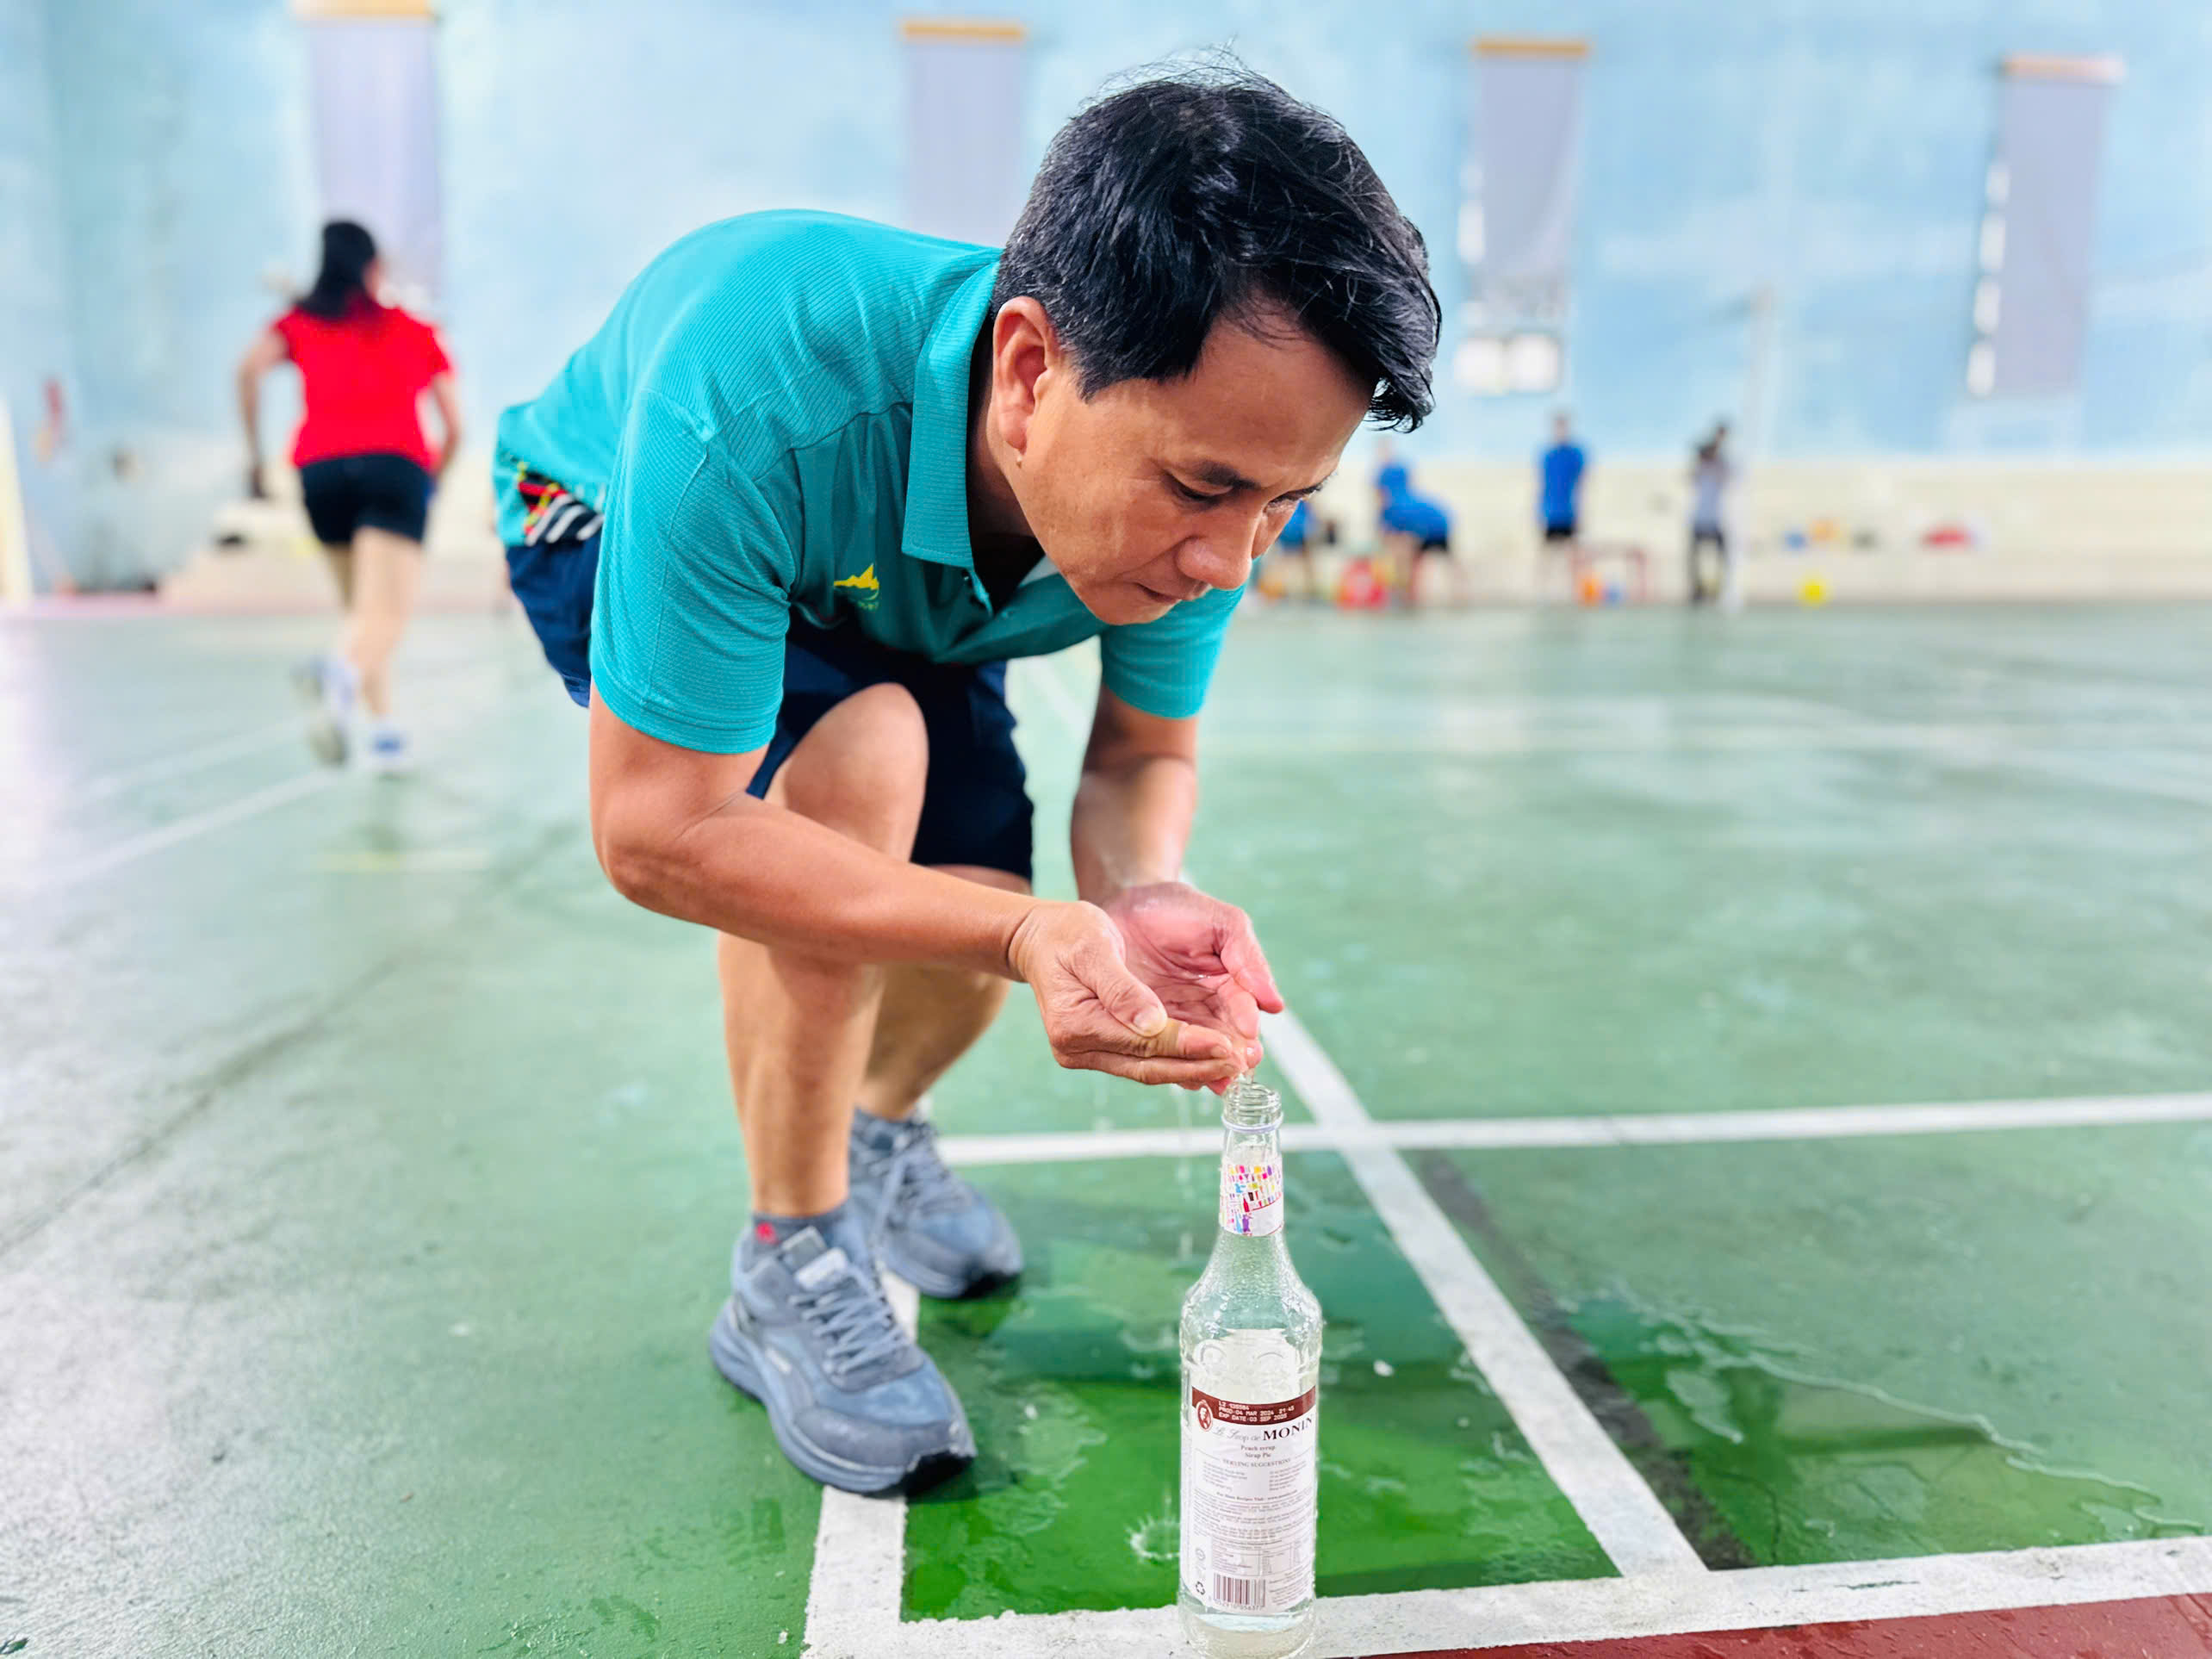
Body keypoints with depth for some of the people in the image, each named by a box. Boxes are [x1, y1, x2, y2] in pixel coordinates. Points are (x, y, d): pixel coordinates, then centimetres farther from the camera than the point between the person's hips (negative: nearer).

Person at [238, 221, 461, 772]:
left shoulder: (300, 322, 22)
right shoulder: (416, 330, 23)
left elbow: (250, 367, 1)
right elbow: (454, 427, 21)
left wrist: (253, 452, 8)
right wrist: (431, 482, 37)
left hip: (320, 466, 2)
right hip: (397, 464, -2)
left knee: (361, 610, 16)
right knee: (387, 615, -18)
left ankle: (384, 731, 8)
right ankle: (339, 671, -48)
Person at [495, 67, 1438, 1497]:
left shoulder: (1200, 467, -29)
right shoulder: (760, 400, -46)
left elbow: (1145, 753, -15)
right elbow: (653, 830, -40)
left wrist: (1136, 889, -38)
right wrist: (1018, 931, -50)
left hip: (903, 592, 5)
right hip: (616, 524, -4)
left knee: (977, 954, -2)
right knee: (856, 757, -34)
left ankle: (881, 1135, 36)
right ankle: (788, 1272, -12)